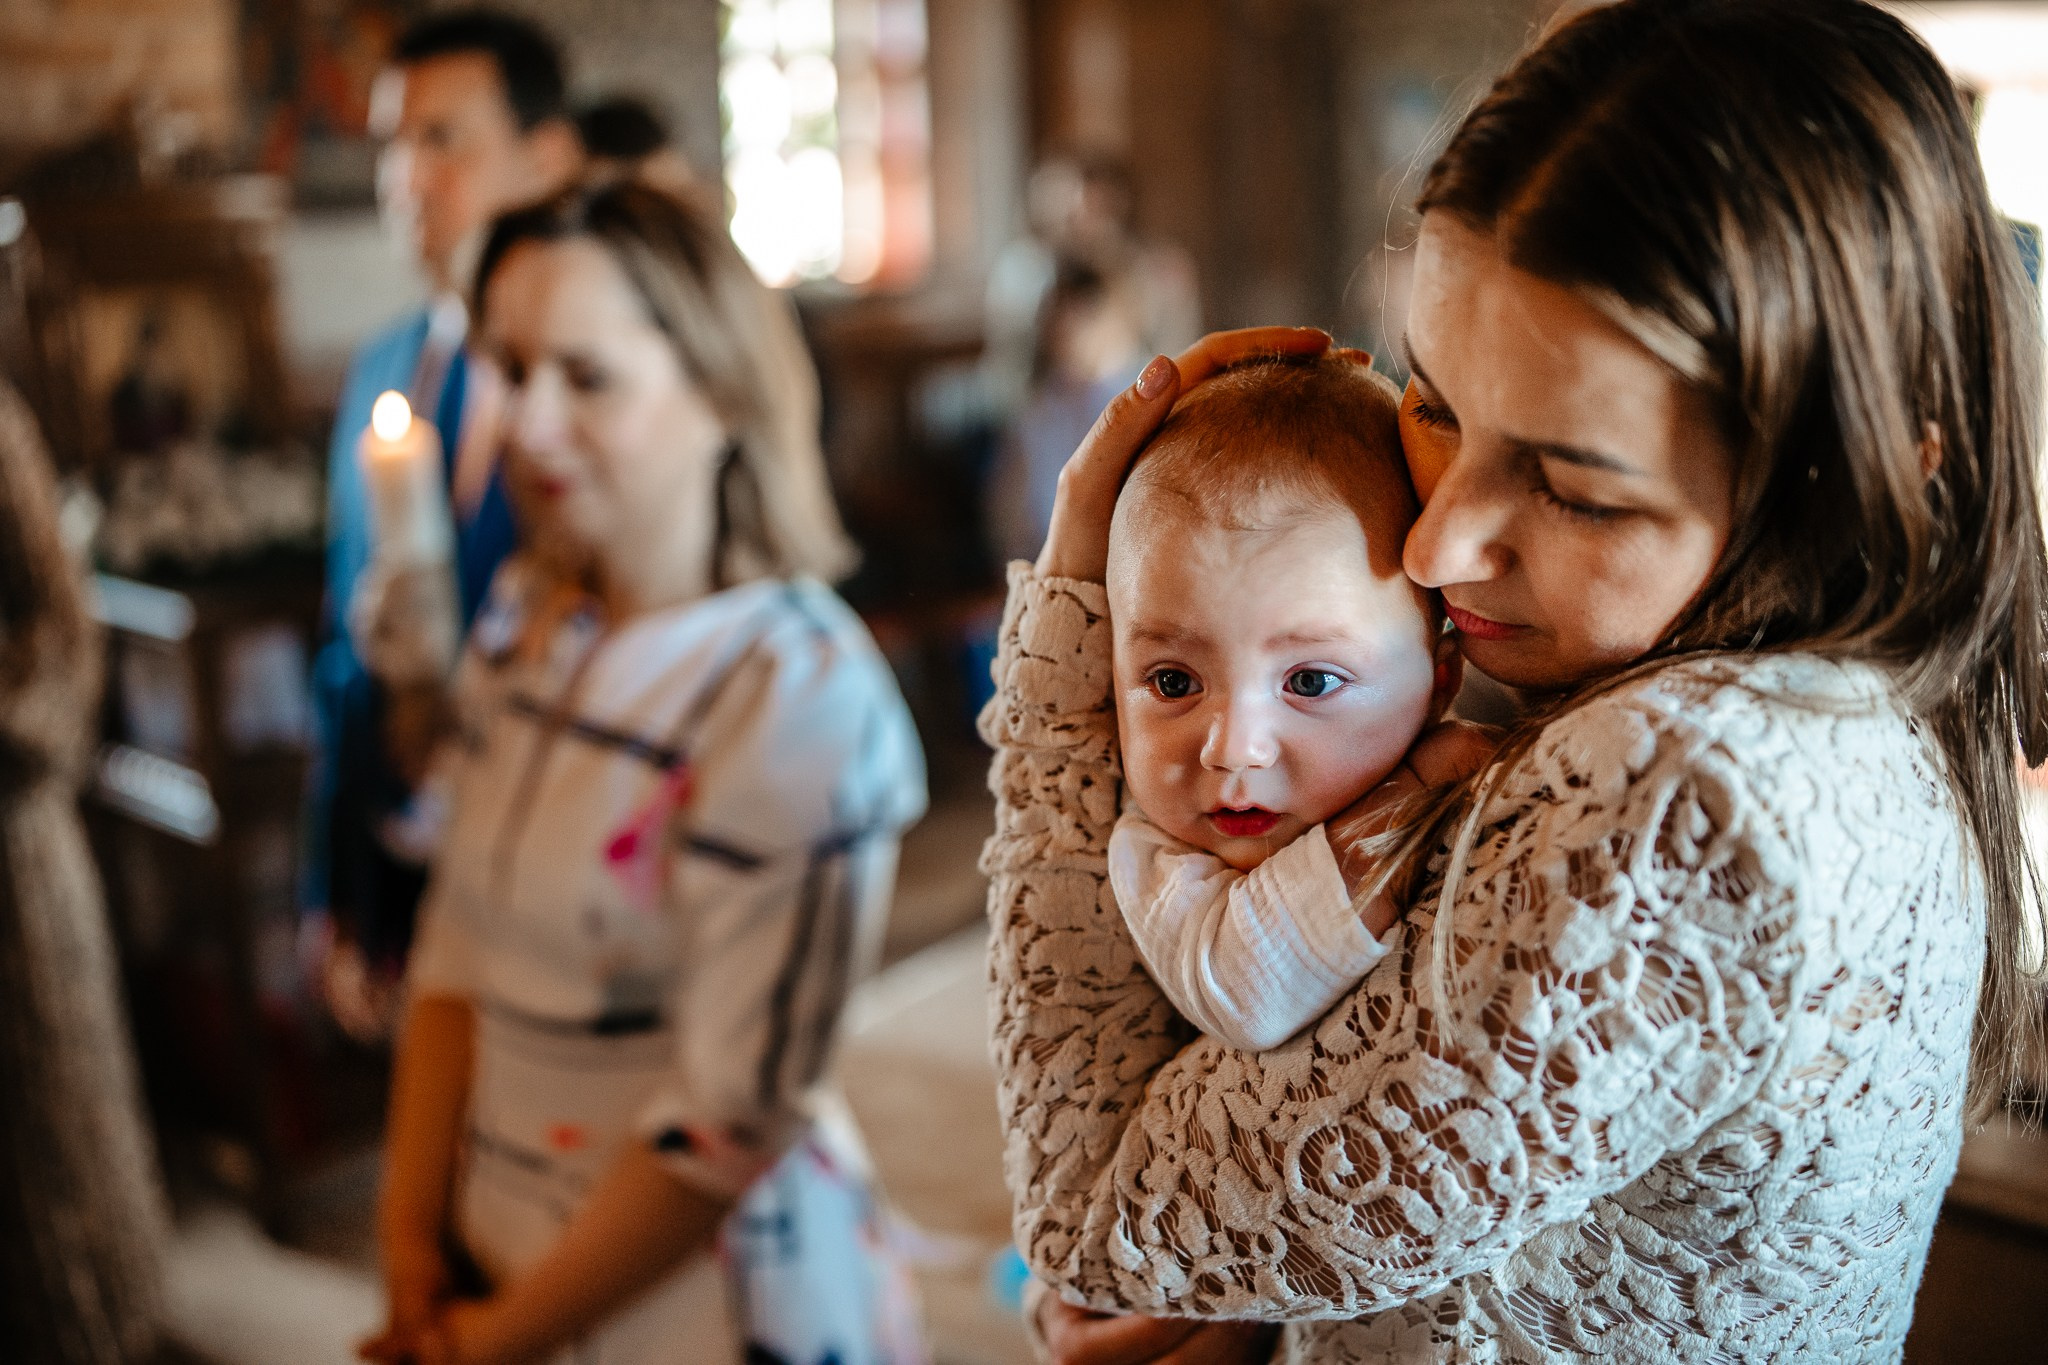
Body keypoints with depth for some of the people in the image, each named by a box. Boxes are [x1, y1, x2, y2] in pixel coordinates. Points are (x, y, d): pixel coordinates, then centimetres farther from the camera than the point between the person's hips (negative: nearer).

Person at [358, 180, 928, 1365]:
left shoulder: (799, 693, -23)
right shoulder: (525, 620, -1)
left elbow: (732, 1123, -22)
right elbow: (459, 944, 4)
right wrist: (414, 1236, -2)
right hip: (500, 1252, 6)